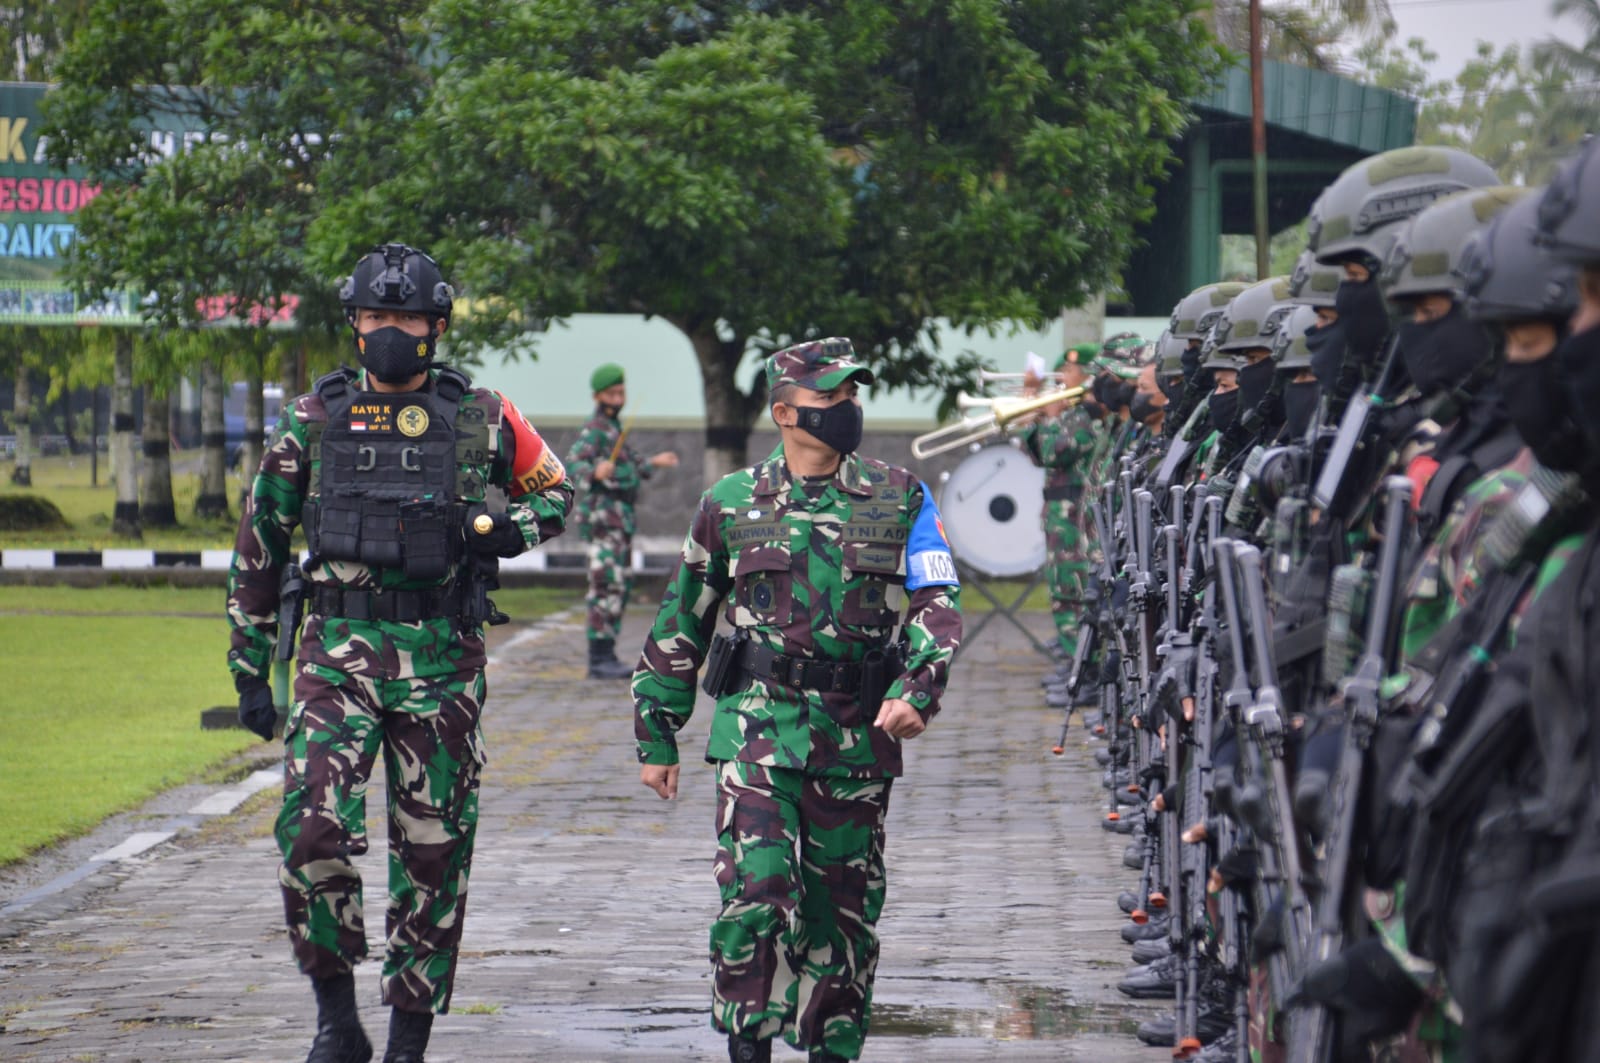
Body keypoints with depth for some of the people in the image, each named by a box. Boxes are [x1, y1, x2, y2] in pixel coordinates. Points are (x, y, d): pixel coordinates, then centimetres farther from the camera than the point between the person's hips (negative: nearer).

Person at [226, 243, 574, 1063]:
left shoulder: (482, 420, 4)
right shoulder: (312, 421, 6)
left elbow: (556, 494, 18)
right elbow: (259, 545, 12)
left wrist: (511, 531, -5)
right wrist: (250, 668, 10)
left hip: (442, 658, 0)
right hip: (339, 649, 0)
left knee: (433, 848, 3)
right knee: (314, 824, -18)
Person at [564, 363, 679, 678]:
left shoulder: (612, 429, 19)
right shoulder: (593, 429, -10)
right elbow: (573, 465, -25)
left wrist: (652, 463, 37)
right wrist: (595, 472, -44)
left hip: (620, 520, 10)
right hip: (602, 517, -10)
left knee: (617, 591, 10)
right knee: (607, 588, -13)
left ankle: (605, 658, 12)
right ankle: (600, 660, -13)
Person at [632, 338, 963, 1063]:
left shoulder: (901, 500, 5)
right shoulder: (730, 505, 5)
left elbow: (937, 604, -1)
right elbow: (680, 625, 12)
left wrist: (917, 688, -20)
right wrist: (656, 734, 11)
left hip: (857, 734, 2)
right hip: (760, 728, -1)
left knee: (842, 907, 9)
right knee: (754, 889, -16)